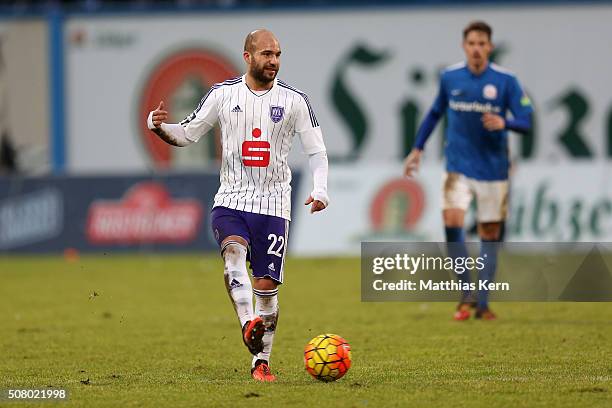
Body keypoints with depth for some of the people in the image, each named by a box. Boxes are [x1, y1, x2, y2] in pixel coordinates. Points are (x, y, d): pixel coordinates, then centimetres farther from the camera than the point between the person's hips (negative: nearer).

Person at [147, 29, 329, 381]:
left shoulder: (295, 100, 1)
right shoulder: (223, 94, 3)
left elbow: (317, 151, 4)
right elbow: (187, 134, 10)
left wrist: (321, 190, -13)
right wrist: (160, 127, -11)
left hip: (273, 204, 0)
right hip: (231, 200, 0)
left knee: (267, 286, 0)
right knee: (234, 253, -31)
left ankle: (262, 361, 13)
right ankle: (249, 324, -47)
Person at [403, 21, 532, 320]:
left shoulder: (506, 81, -7)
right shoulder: (449, 77, 0)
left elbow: (526, 122, -6)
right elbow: (435, 113, 16)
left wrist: (504, 123, -27)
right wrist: (418, 148, 14)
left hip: (493, 169, 0)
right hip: (458, 167, 1)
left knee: (489, 234, 5)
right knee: (452, 221, -19)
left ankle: (483, 304, 15)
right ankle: (466, 294, -6)